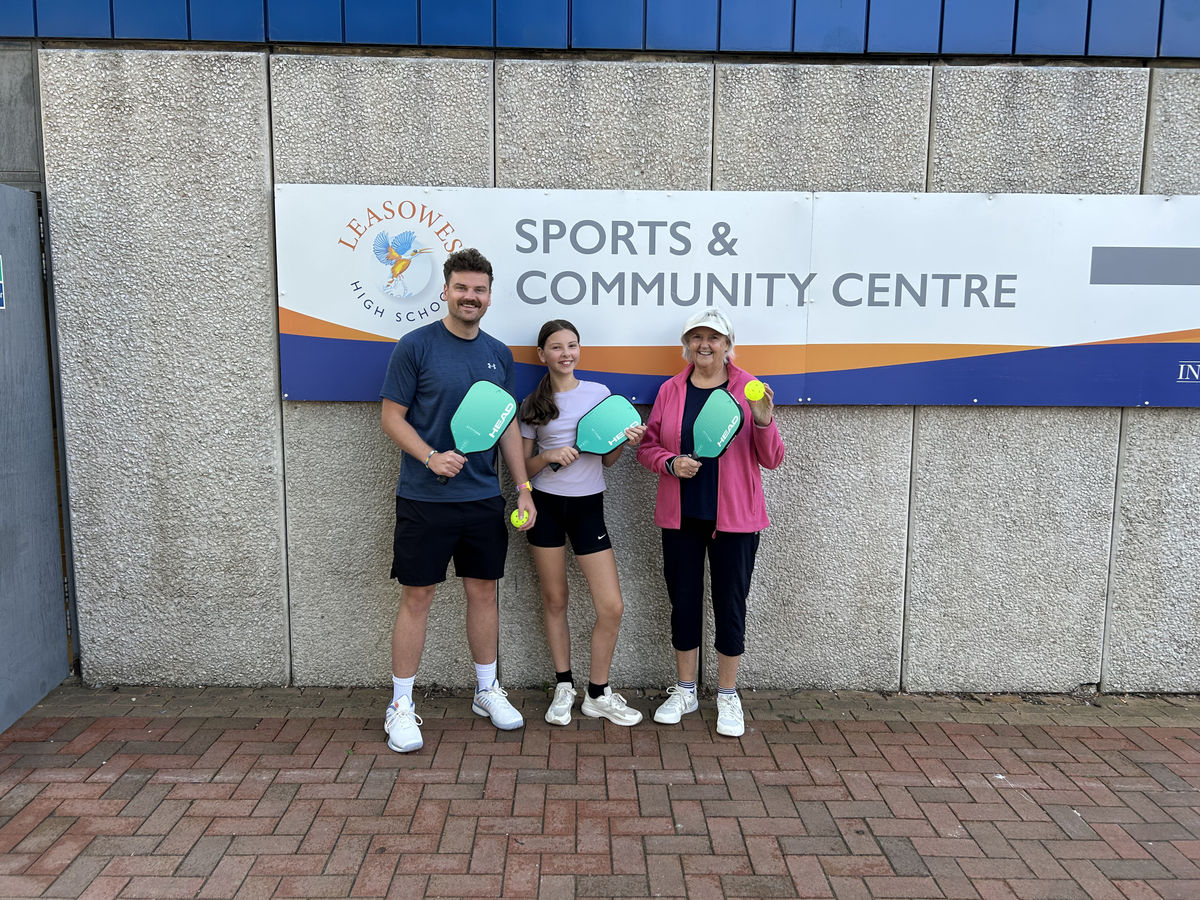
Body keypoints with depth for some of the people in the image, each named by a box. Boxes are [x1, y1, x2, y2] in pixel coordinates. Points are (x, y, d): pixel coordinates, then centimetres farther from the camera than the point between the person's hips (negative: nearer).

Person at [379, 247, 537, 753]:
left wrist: (524, 488, 9)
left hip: (484, 497, 5)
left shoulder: (498, 355, 9)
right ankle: (400, 706, 16)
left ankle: (488, 690, 30)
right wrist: (431, 456, -22)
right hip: (424, 498, -4)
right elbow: (392, 416, -6)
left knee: (484, 591, 13)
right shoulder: (416, 346, -6)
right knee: (418, 597, 2)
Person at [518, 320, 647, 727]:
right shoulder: (533, 406, 3)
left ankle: (598, 694, 14)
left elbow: (608, 459, 10)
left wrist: (626, 442, -10)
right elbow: (523, 468, 5)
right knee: (555, 600, 8)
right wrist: (549, 457, -14)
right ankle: (564, 689, 25)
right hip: (546, 506, 0)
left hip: (588, 506, 1)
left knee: (612, 606, -4)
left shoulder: (599, 394, 4)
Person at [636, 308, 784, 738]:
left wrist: (764, 421, -20)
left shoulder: (748, 389, -2)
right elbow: (647, 447, 8)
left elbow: (771, 460, -2)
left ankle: (727, 696, 24)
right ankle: (685, 691, 29)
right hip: (680, 518, 2)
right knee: (683, 602, 11)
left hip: (734, 518, -2)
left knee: (730, 605, 6)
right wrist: (671, 462, -12)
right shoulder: (670, 390, 4)